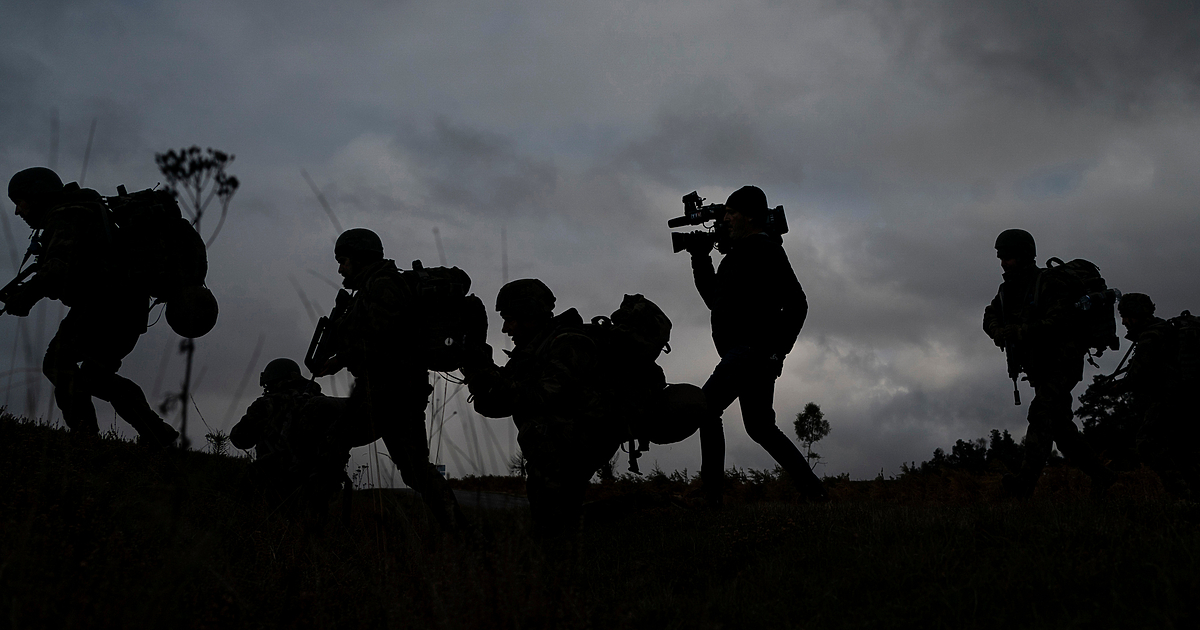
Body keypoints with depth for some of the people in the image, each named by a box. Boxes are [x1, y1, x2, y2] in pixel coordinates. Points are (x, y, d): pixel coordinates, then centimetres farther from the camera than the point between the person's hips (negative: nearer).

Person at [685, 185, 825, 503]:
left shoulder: (765, 250, -6)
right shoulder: (739, 253, 23)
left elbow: (796, 304, -13)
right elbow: (714, 299, 28)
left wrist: (777, 349, -17)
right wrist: (700, 259, 19)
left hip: (752, 349, -10)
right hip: (751, 354, 10)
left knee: (706, 406, -17)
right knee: (760, 427, 13)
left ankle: (710, 491, -21)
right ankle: (814, 491, 17)